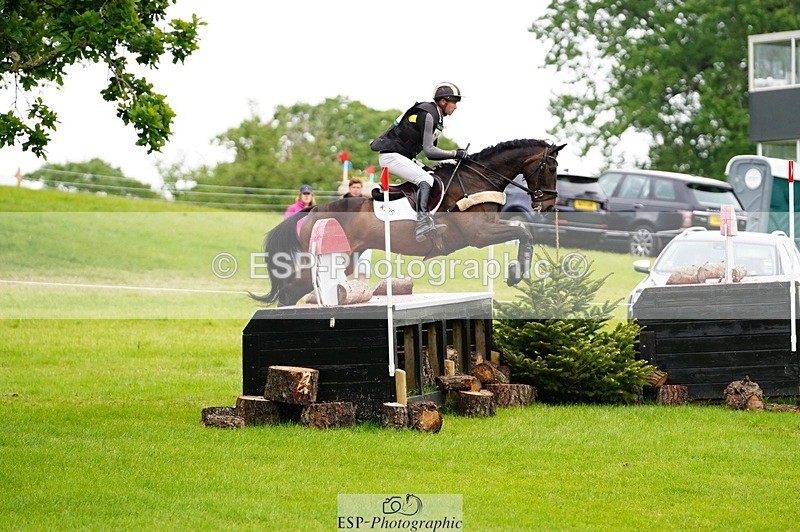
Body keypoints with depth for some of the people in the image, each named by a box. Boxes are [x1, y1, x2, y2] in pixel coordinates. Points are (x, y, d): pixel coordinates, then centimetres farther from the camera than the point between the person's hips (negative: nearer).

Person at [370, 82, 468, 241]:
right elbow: (429, 151, -21)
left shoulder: (436, 117, 13)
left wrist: (455, 156, 6)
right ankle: (422, 221, -42)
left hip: (404, 157, 11)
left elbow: (431, 152, 18)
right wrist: (455, 154, -16)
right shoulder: (427, 115, -18)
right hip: (391, 155, -11)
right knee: (426, 180, -27)